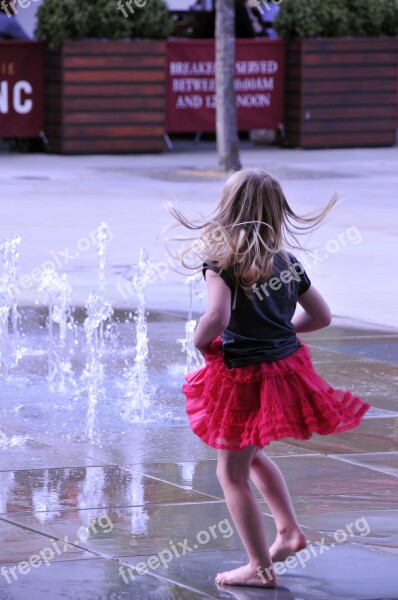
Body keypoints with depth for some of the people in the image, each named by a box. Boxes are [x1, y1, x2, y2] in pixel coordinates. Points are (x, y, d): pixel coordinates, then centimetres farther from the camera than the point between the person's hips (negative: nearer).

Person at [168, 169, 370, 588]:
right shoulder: (288, 263, 4)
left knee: (232, 473, 7)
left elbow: (217, 318, -30)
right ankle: (289, 530, 31)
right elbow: (322, 316, 11)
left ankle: (260, 567, 9)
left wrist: (200, 341, -10)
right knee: (252, 456, 30)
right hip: (286, 365, 7)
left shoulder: (222, 262, -16)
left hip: (244, 376, -7)